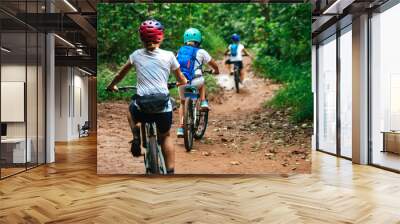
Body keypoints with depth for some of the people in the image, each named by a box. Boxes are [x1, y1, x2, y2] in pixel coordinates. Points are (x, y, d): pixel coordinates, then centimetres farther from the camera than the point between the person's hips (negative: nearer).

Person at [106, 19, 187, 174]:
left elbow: (121, 74, 19)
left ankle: (136, 138, 14)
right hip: (164, 108, 0)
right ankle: (170, 172, 17)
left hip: (142, 109, 0)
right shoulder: (168, 56, 2)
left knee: (131, 108, 36)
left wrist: (111, 86, 37)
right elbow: (182, 80, 12)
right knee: (165, 137, 25)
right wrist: (183, 82, 36)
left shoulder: (136, 55, 5)